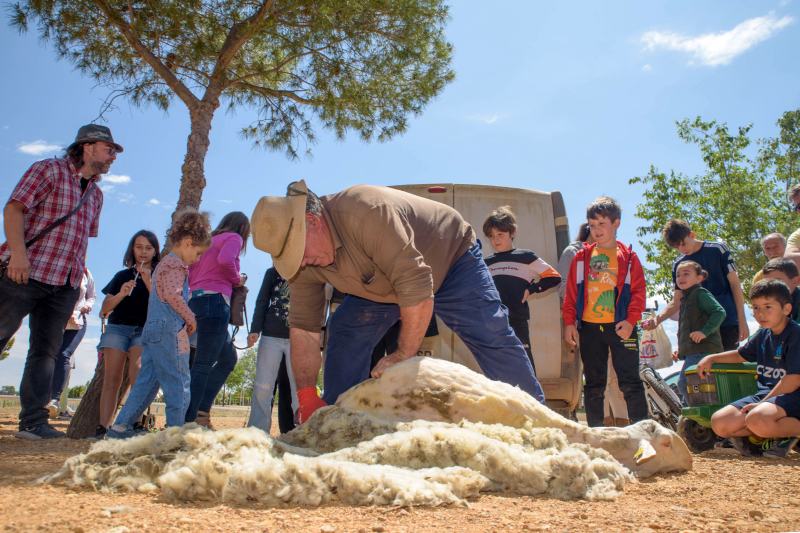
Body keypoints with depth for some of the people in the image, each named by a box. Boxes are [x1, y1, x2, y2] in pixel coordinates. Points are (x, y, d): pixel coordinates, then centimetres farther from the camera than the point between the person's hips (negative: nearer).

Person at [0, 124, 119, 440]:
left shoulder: (95, 194, 19)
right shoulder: (49, 170, 0)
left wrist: (80, 275, 14)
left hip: (65, 284, 6)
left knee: (46, 352, 4)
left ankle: (33, 422, 7)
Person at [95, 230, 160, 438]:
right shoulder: (122, 276, 16)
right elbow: (104, 309, 11)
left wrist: (148, 281, -12)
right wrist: (120, 294, -8)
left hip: (145, 331, -2)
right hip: (117, 328, 2)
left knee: (137, 375, -22)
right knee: (112, 378, -9)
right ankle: (103, 427, -15)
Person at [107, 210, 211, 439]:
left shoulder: (163, 263, 24)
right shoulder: (176, 264, -8)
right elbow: (173, 295, -21)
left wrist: (185, 318, 17)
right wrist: (190, 318, -10)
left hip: (152, 329, 10)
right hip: (169, 331, -10)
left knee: (146, 382, 10)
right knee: (178, 383, -5)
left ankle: (121, 427, 11)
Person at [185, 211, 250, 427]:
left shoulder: (210, 240, 25)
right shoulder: (233, 238, 4)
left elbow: (190, 274, 17)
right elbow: (225, 260, -20)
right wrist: (237, 279, -2)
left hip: (196, 300, 8)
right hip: (215, 301, -8)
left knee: (228, 359, 17)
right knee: (204, 364, -10)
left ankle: (201, 410, 11)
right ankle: (188, 419, -14)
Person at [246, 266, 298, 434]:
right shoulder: (273, 272, 13)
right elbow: (262, 302, 7)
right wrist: (255, 330, -7)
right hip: (271, 336, 0)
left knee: (299, 388, -5)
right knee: (262, 387, -4)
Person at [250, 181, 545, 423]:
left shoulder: (366, 210, -41)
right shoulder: (306, 261, -16)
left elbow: (417, 283, -42)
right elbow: (303, 328, -13)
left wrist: (404, 354, -33)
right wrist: (307, 397, -20)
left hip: (451, 257, -6)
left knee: (492, 336, -15)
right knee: (345, 333, -6)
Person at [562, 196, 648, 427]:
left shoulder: (628, 257, 3)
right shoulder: (582, 257, 8)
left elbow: (638, 291, -1)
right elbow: (571, 292, 7)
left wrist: (631, 320, -12)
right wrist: (569, 322, 0)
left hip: (620, 327, -2)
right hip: (589, 328, 2)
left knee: (630, 382, -1)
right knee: (593, 384, 9)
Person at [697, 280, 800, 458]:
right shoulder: (763, 335, 12)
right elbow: (740, 355, 32)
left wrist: (763, 403, -17)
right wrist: (711, 358, 19)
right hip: (764, 393, 7)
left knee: (757, 420, -38)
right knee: (719, 423, -12)